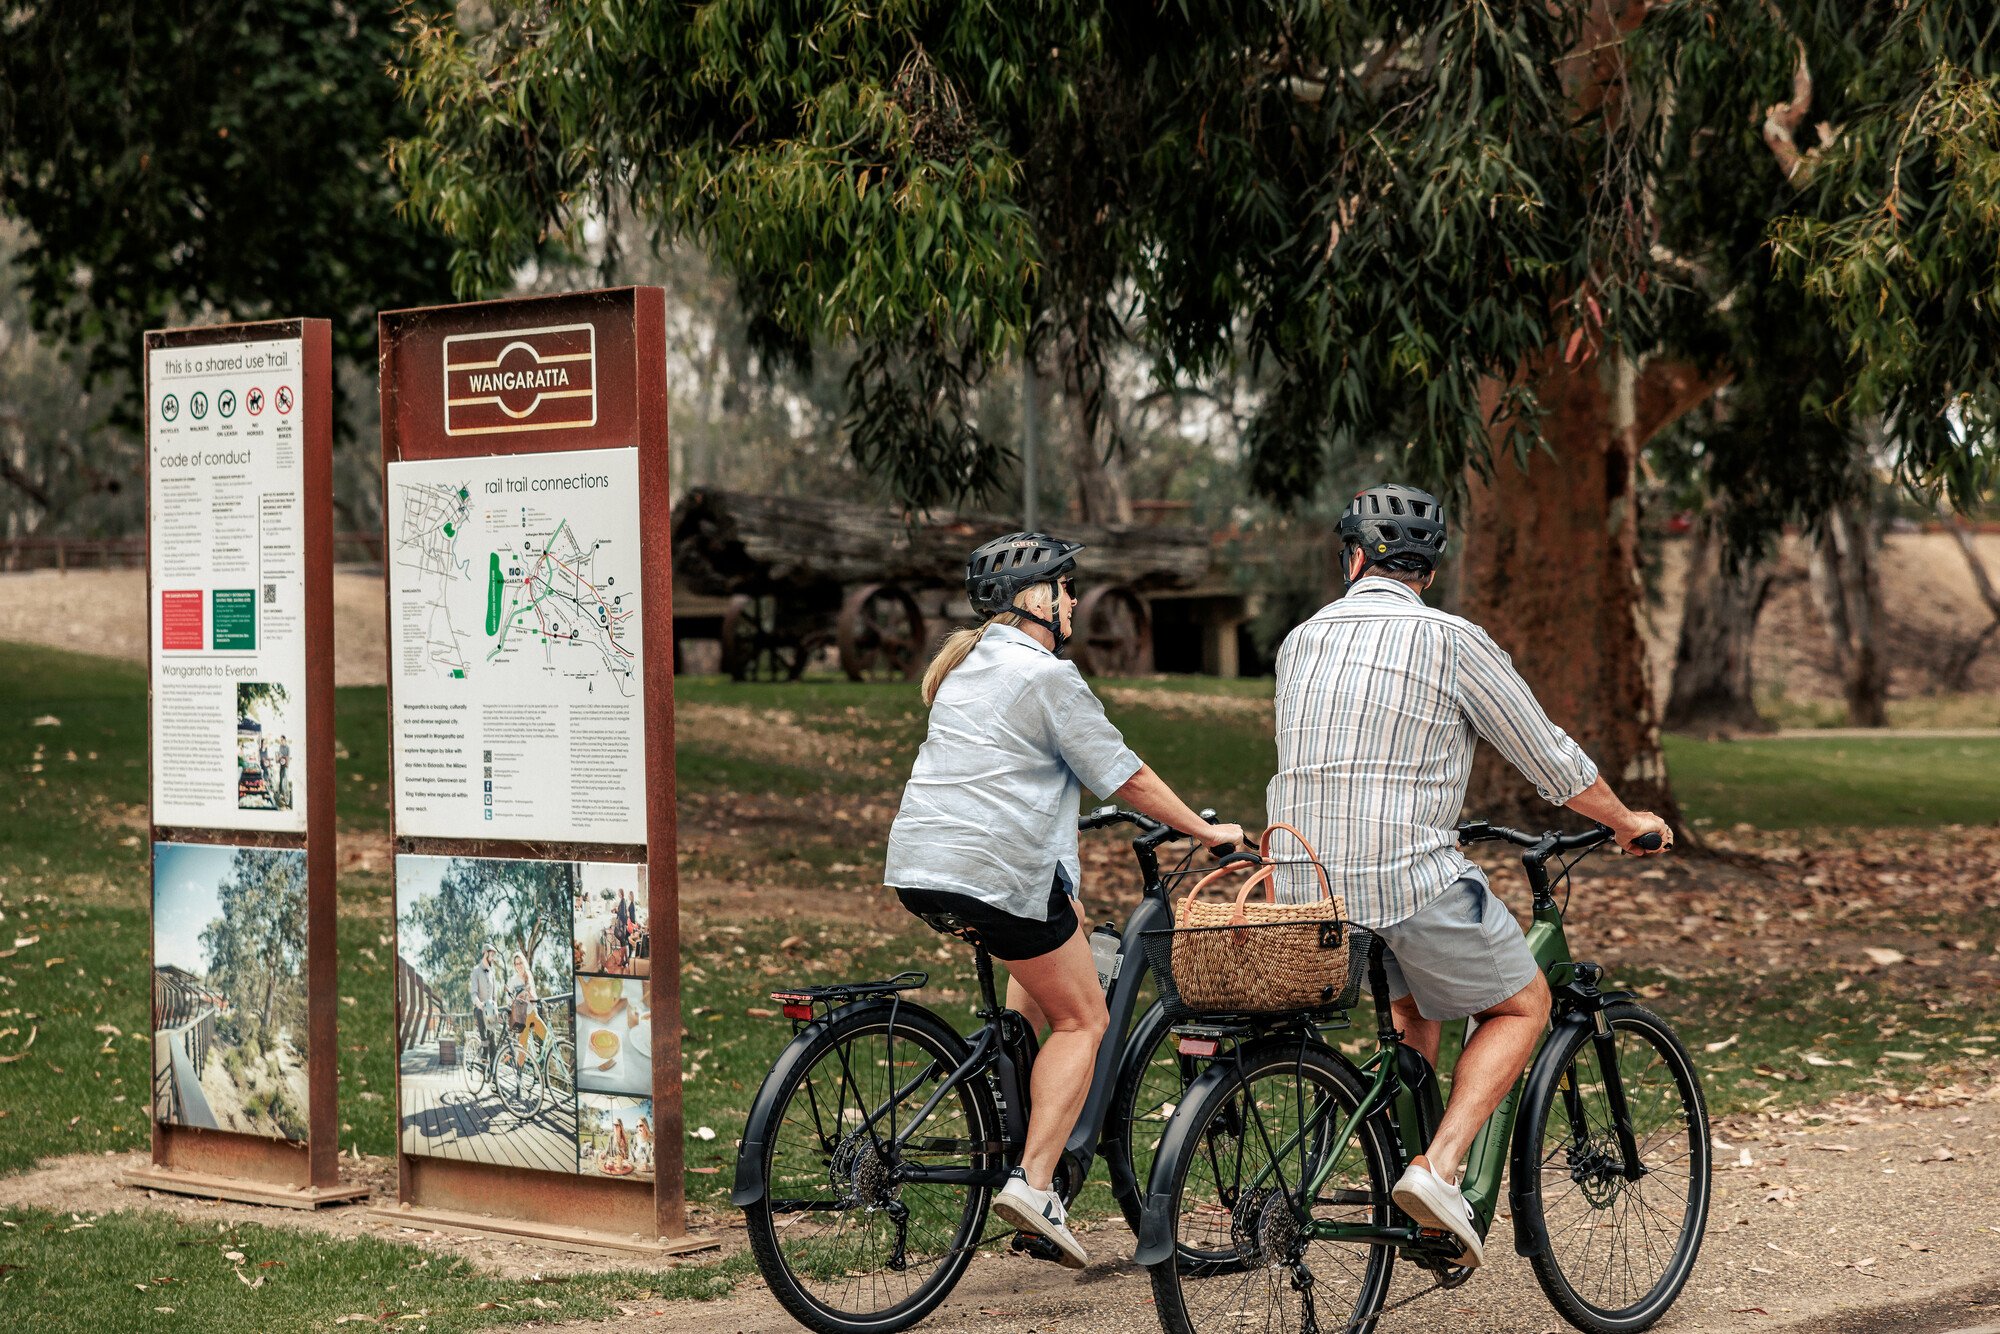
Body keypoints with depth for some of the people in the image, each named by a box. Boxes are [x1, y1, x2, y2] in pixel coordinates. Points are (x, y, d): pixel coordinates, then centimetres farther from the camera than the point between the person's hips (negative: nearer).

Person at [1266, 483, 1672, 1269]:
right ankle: (1440, 1168, -2)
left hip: (1305, 885, 6)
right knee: (1521, 1006, 15)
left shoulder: (1300, 642, 12)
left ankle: (1407, 1185, 24)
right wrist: (1627, 823, 21)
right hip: (1410, 876, -6)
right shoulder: (1452, 642, -4)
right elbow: (1551, 761, 3)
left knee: (1414, 1005, 30)